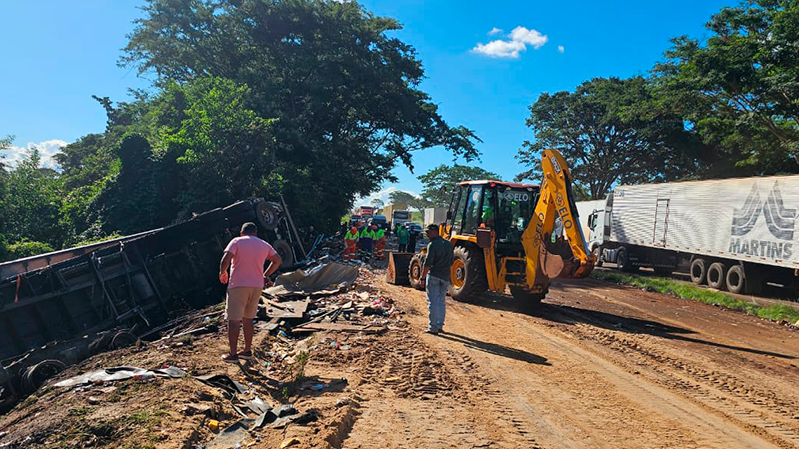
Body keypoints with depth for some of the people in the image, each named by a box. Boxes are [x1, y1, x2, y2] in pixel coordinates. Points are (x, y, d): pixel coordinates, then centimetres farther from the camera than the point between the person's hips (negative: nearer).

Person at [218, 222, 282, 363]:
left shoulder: (237, 241, -2)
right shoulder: (264, 245, 12)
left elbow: (225, 260, -14)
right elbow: (278, 261, 14)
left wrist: (222, 273, 3)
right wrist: (265, 275, 20)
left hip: (238, 285, -5)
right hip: (257, 286, 5)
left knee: (233, 320, 3)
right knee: (248, 319, 18)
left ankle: (233, 354, 6)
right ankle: (247, 351, 22)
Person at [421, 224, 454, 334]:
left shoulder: (433, 244, -11)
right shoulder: (449, 244, 10)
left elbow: (428, 263, -16)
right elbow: (452, 260, 15)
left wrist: (423, 276, -10)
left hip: (433, 276, -6)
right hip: (445, 277, 6)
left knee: (433, 302, -2)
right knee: (442, 301, 16)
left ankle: (433, 328, -1)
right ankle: (440, 325, 20)